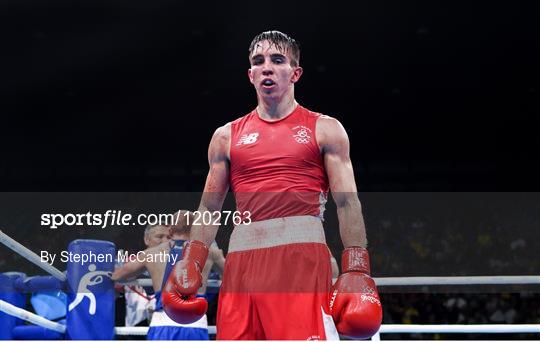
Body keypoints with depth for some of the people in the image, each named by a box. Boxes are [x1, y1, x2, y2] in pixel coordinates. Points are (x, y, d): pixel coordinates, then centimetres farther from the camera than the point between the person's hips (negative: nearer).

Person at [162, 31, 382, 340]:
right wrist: (190, 264, 4)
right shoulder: (227, 136, 18)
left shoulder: (325, 129, 10)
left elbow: (348, 203, 3)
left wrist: (357, 272, -8)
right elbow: (210, 208, 18)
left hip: (303, 256, -3)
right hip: (242, 259, 3)